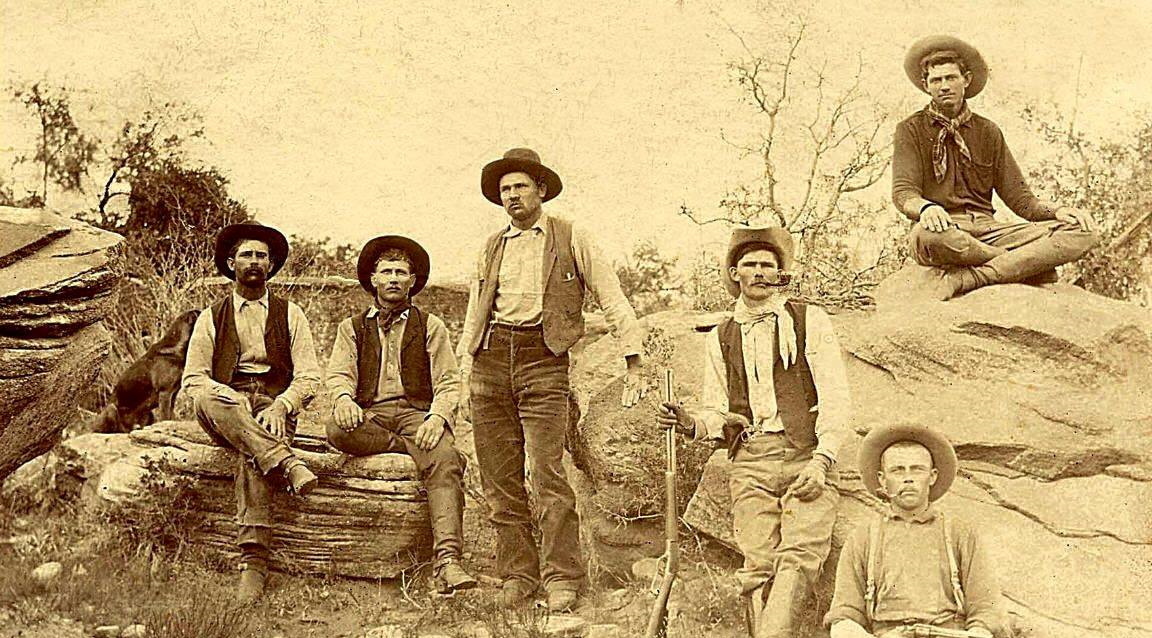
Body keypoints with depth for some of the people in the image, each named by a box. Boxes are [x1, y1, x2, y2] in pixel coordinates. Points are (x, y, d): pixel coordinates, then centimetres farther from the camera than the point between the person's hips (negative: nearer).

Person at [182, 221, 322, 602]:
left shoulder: (290, 315, 17)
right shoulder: (211, 318, 17)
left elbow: (309, 378, 8)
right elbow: (193, 379, 7)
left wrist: (280, 406, -13)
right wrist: (235, 400, -14)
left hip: (275, 405, -1)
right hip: (227, 403, 1)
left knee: (251, 454, -35)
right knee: (206, 399, -36)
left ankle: (253, 559, -44)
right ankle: (287, 463, -46)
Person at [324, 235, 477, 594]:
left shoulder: (430, 326, 16)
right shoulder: (352, 328, 20)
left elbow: (449, 383, 7)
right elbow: (338, 373, 6)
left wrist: (437, 418, -16)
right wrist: (344, 398, -20)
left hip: (418, 413, -1)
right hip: (369, 414, 1)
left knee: (445, 463, -33)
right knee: (338, 431, -35)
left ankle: (447, 561, -43)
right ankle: (419, 449, -21)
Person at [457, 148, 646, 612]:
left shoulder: (570, 238, 6)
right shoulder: (492, 247, 18)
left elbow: (612, 299, 4)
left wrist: (634, 363, -2)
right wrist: (466, 364, 11)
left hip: (543, 359, -4)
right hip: (491, 356, 4)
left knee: (548, 475, -12)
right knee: (499, 480, 3)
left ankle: (561, 579, -4)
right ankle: (517, 575, 11)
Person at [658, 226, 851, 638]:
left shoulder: (810, 322, 10)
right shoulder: (720, 338, 19)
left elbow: (836, 399, 3)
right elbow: (717, 412, 20)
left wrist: (821, 461, -9)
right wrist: (692, 424, -4)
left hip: (807, 455, -2)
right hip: (749, 461, 2)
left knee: (800, 552, -21)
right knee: (758, 564, -8)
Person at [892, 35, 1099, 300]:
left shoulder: (987, 131, 19)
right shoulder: (911, 130, 8)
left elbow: (1019, 198, 16)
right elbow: (903, 193, -5)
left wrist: (1056, 210, -6)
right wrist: (925, 207, -30)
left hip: (987, 228, 4)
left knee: (1082, 232, -17)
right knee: (928, 235, -42)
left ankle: (960, 279, -34)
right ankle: (1027, 265, -19)